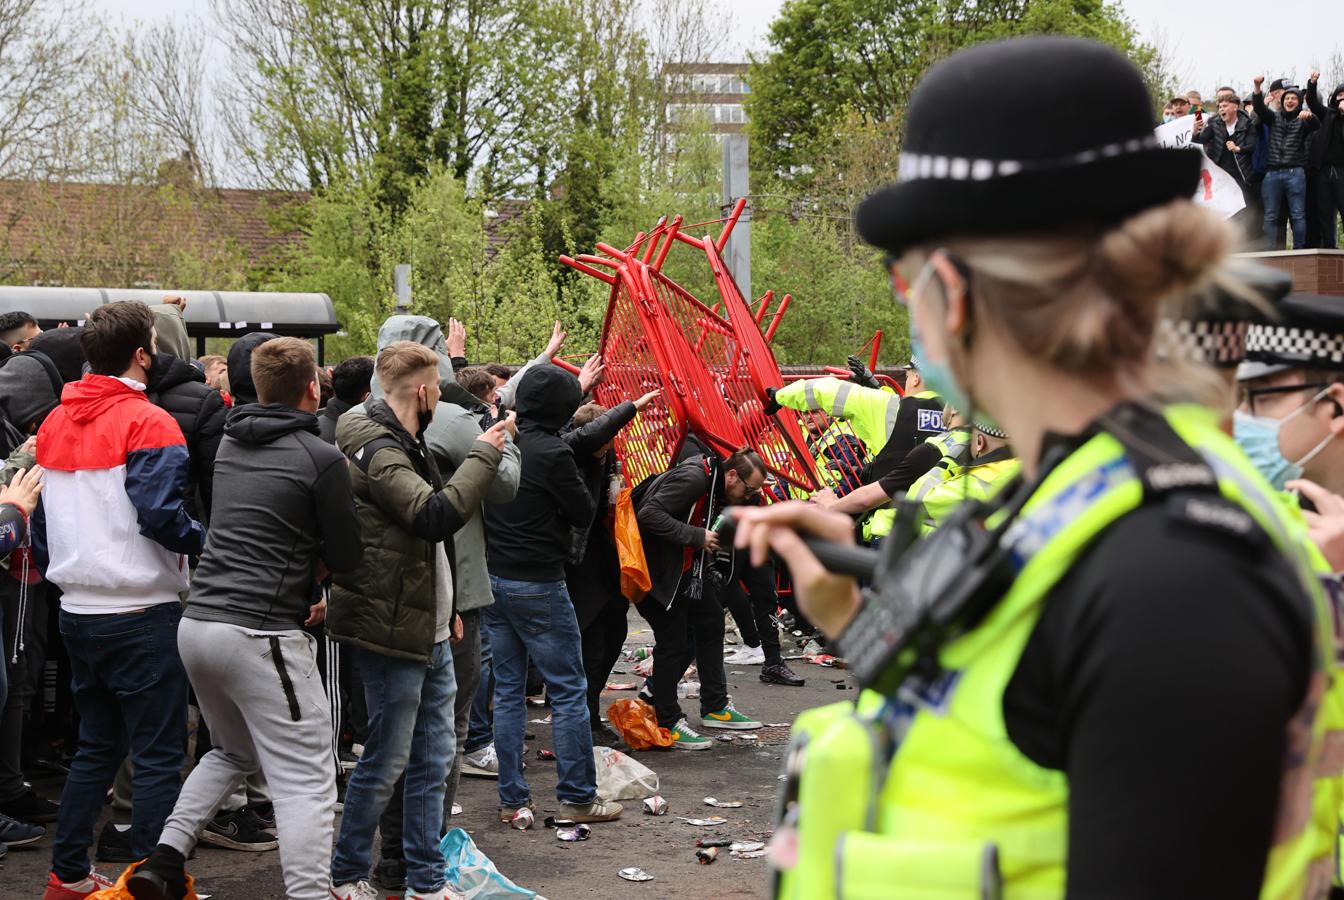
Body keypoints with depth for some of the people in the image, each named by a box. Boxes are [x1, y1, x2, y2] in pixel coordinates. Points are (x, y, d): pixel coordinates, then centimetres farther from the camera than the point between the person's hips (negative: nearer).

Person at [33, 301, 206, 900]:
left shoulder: (54, 424, 10)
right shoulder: (147, 423, -13)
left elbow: (40, 518, 15)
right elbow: (161, 516, -23)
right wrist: (214, 542, -7)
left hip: (77, 612, 8)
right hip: (141, 614, -8)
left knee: (96, 745, 20)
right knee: (158, 756, 0)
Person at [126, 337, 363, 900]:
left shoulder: (230, 445, 14)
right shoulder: (321, 459, -8)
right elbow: (347, 557, -2)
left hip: (197, 621, 8)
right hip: (261, 634, -8)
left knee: (233, 752, 27)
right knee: (306, 782, -4)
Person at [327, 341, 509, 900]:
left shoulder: (406, 445, 17)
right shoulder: (377, 452, -17)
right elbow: (438, 515, -30)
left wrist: (448, 608, 23)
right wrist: (483, 456, -19)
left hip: (430, 631, 10)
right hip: (392, 630, -10)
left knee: (434, 759, 11)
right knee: (386, 761, -1)